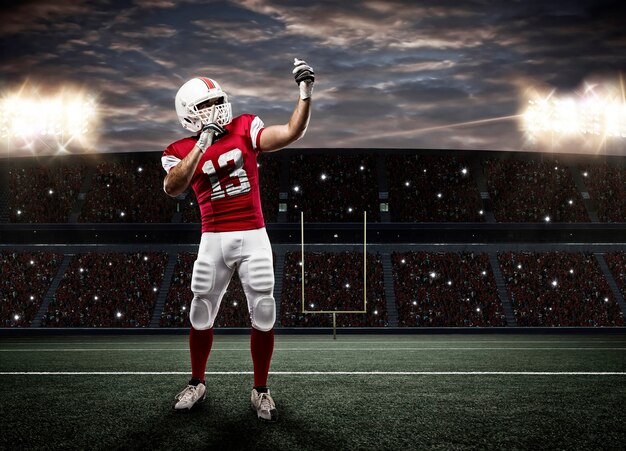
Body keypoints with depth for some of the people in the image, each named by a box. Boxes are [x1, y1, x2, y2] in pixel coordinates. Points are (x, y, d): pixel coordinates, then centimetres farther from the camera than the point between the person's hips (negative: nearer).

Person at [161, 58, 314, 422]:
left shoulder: (244, 130, 2)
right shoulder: (181, 151, 0)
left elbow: (292, 133, -9)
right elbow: (172, 189, -21)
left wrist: (305, 93, -18)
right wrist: (202, 146, -27)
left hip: (253, 237, 0)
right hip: (214, 240, 0)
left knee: (264, 314, 0)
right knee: (202, 315, 8)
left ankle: (261, 391, 16)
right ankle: (197, 384, 29)